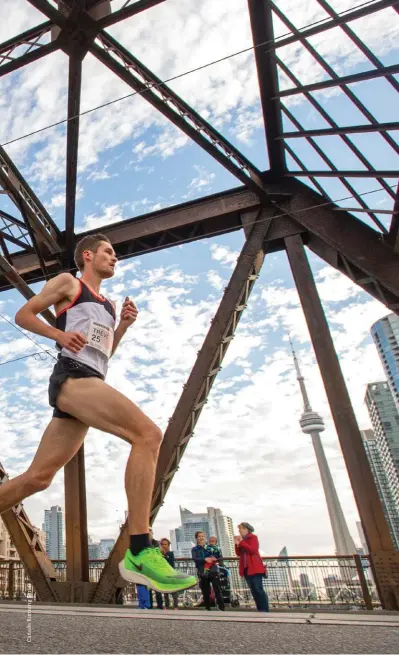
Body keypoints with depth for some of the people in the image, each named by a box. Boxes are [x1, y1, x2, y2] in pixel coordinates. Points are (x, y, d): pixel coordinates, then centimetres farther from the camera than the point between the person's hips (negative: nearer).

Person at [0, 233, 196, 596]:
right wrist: (60, 335, -8)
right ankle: (140, 552, -28)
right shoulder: (68, 282, 12)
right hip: (72, 376, -9)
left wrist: (123, 325, 16)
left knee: (37, 478, 7)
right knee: (148, 434, -26)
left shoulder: (108, 303, 31)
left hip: (90, 383, 9)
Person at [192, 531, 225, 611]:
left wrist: (215, 558, -19)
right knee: (205, 593, 7)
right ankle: (208, 609, 21)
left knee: (218, 591, -6)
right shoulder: (194, 549, 6)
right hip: (202, 574, 1)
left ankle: (222, 609, -1)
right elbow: (195, 559, -13)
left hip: (213, 572, 0)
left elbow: (220, 556, 4)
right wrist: (205, 559, -27)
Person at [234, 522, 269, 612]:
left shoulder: (253, 537, -4)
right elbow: (238, 553, 11)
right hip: (246, 568, 7)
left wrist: (241, 542, -19)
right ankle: (260, 610, 10)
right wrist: (237, 544, -6)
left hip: (255, 568, -7)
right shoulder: (241, 540, 16)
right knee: (254, 591, 7)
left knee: (258, 589, -11)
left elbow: (253, 550, -18)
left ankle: (265, 610, -8)